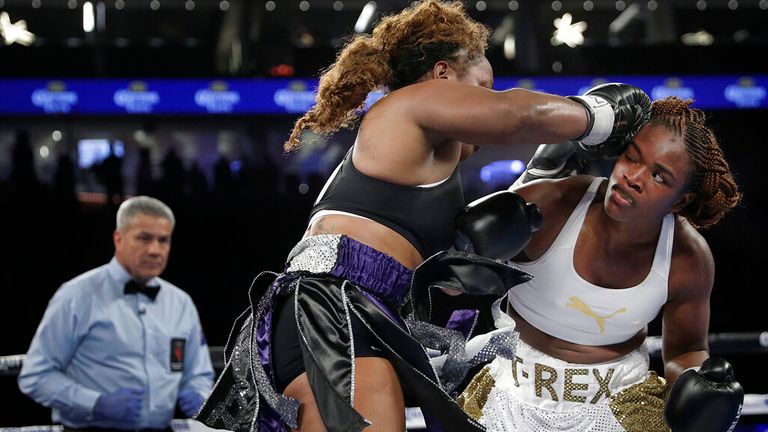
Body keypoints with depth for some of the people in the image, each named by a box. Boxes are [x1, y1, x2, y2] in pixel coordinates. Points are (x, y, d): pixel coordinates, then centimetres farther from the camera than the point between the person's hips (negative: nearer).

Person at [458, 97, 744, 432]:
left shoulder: (689, 260, -12)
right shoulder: (545, 206, -21)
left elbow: (685, 351, 3)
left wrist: (696, 382, -18)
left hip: (618, 399, 2)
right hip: (517, 389, -2)